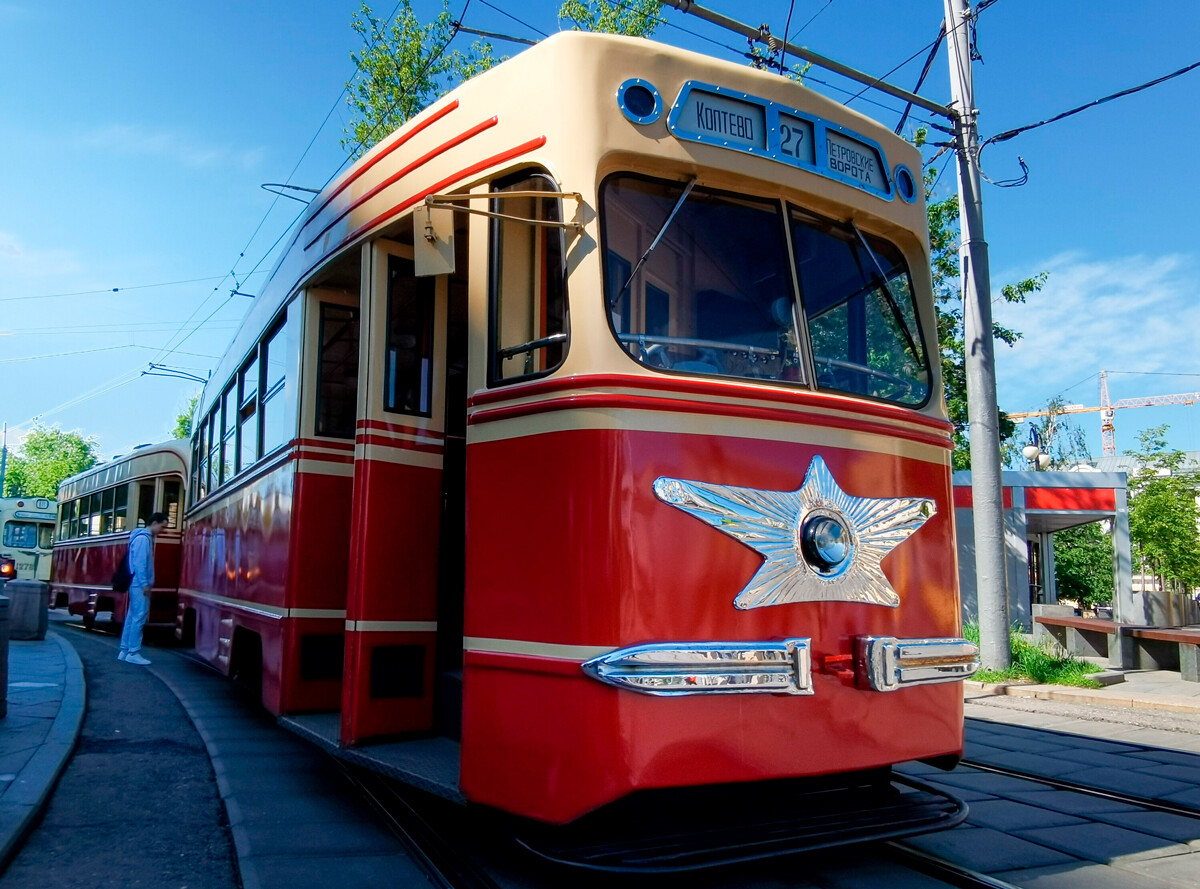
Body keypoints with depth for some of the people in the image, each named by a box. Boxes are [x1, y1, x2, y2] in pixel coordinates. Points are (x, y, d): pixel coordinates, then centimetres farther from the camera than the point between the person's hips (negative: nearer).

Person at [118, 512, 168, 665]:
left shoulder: (146, 538, 17)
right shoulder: (143, 538, -13)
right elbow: (139, 562, -19)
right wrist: (145, 584, -20)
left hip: (138, 584, 10)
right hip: (140, 584, -10)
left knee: (132, 617, 12)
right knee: (139, 617, -9)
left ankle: (125, 651, 17)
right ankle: (133, 653, -6)